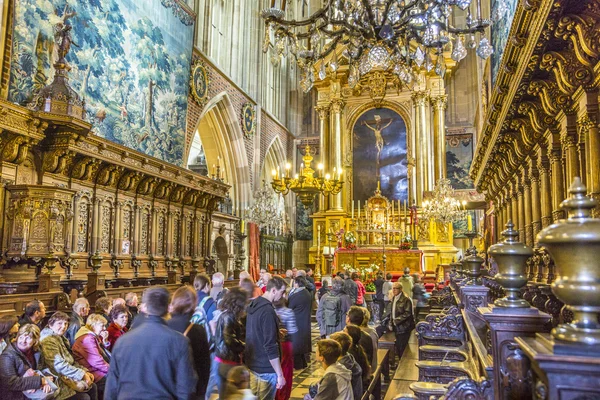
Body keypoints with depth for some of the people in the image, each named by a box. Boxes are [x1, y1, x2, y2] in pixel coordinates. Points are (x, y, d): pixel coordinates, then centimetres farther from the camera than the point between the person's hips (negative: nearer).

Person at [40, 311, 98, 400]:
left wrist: (85, 371, 3)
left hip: (67, 376, 10)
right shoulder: (49, 341, -18)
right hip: (59, 380, -10)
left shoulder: (61, 339, 13)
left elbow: (71, 360, 17)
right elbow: (60, 365, -27)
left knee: (92, 387, 7)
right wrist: (82, 374, -22)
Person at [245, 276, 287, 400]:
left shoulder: (253, 304, 3)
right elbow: (271, 347, -25)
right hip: (265, 368, -8)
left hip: (251, 363, 8)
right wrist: (280, 375, -21)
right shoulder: (267, 310, -25)